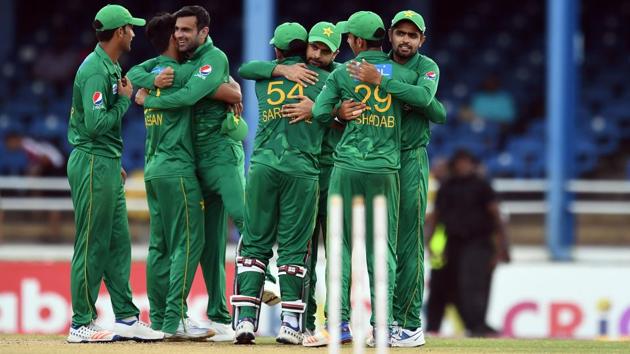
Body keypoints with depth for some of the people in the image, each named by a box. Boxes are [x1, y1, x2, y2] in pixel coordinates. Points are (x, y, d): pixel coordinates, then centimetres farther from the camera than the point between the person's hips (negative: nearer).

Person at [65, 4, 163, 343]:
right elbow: (96, 124, -25)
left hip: (107, 166, 10)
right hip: (93, 164, -10)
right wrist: (125, 99, -12)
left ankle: (126, 318, 15)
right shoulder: (95, 70, -17)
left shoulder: (111, 67, 15)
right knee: (92, 245, -6)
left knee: (118, 244, 11)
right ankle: (81, 324, -2)